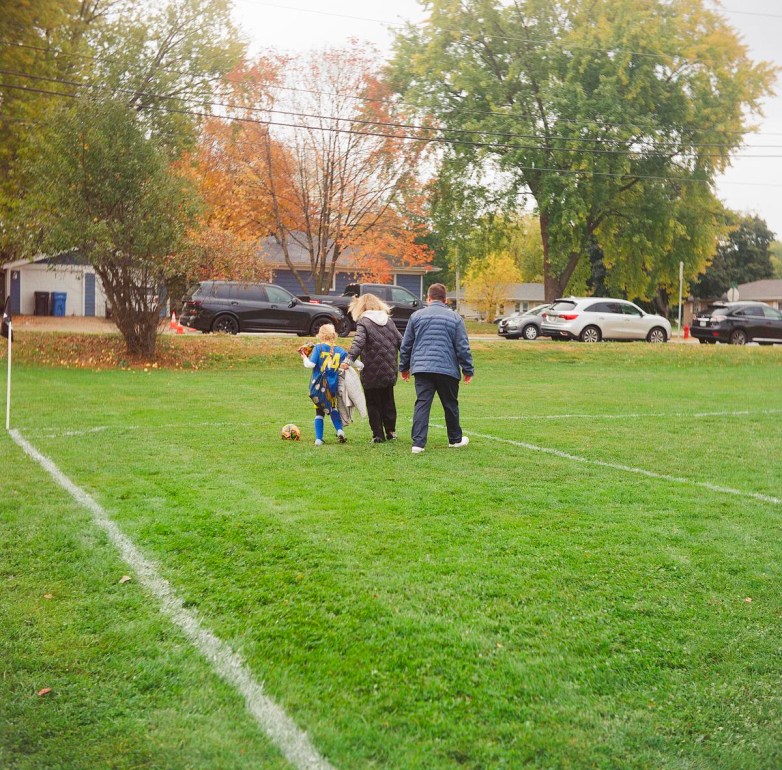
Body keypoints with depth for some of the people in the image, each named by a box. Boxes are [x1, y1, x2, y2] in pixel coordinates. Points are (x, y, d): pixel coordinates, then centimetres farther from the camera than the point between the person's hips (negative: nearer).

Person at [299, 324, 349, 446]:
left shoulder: (318, 348, -7)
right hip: (333, 386, 2)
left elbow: (310, 364, -15)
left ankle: (318, 439, 6)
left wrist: (304, 358, 2)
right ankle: (340, 430, 6)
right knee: (333, 408, 25)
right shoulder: (340, 351, 1)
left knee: (319, 411, 12)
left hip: (318, 386, -2)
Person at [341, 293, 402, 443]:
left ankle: (378, 435, 3)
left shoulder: (363, 322, -8)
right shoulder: (389, 321, 10)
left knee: (373, 404, 5)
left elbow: (358, 342, -25)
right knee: (388, 401, 18)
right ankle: (391, 432, 22)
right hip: (389, 372, 5)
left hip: (372, 373, -5)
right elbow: (400, 341, 10)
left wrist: (349, 359, -36)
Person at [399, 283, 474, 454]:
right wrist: (468, 370, 8)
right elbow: (463, 348, 0)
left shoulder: (416, 316, 6)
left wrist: (404, 367, 20)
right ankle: (455, 439, 28)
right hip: (447, 369, -1)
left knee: (422, 404, -2)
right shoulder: (455, 318, 3)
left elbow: (405, 345, 10)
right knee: (450, 405, 14)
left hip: (422, 368, 1)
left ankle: (418, 443, -12)